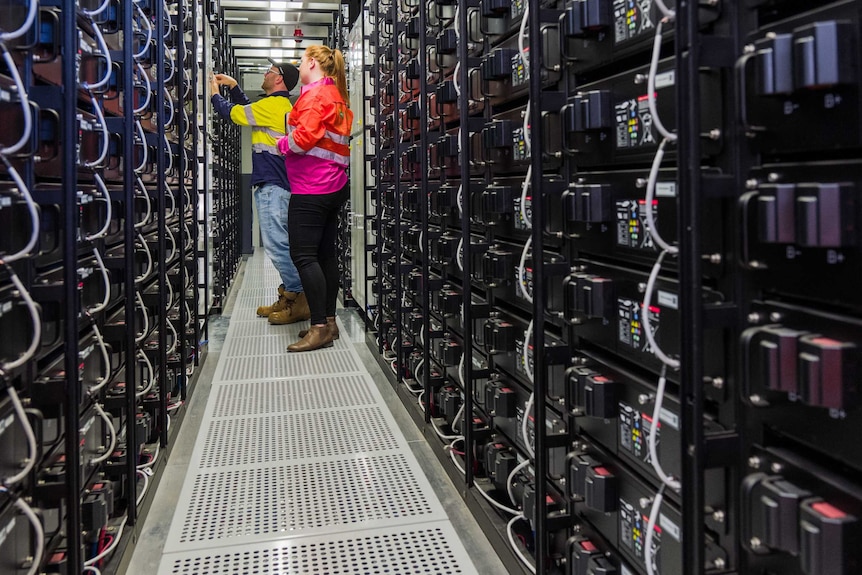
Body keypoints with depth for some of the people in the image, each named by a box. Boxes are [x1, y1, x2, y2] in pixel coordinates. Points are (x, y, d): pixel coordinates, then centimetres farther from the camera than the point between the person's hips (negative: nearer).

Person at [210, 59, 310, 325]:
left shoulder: (272, 105, -10)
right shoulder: (283, 106, 20)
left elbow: (232, 112, -4)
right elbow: (247, 109, 34)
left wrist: (215, 92, 14)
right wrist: (233, 86, 31)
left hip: (272, 186, -10)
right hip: (278, 185, 10)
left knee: (276, 245, -11)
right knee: (280, 244, 12)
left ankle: (300, 300, -9)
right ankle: (289, 298, 17)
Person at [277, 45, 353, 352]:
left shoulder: (315, 94, -11)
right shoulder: (336, 95, 20)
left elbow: (304, 137, -20)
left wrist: (282, 143, -2)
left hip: (311, 188, -10)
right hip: (334, 185, 10)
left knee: (303, 255, -10)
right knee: (326, 253, 11)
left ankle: (320, 328, -10)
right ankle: (329, 321, 17)